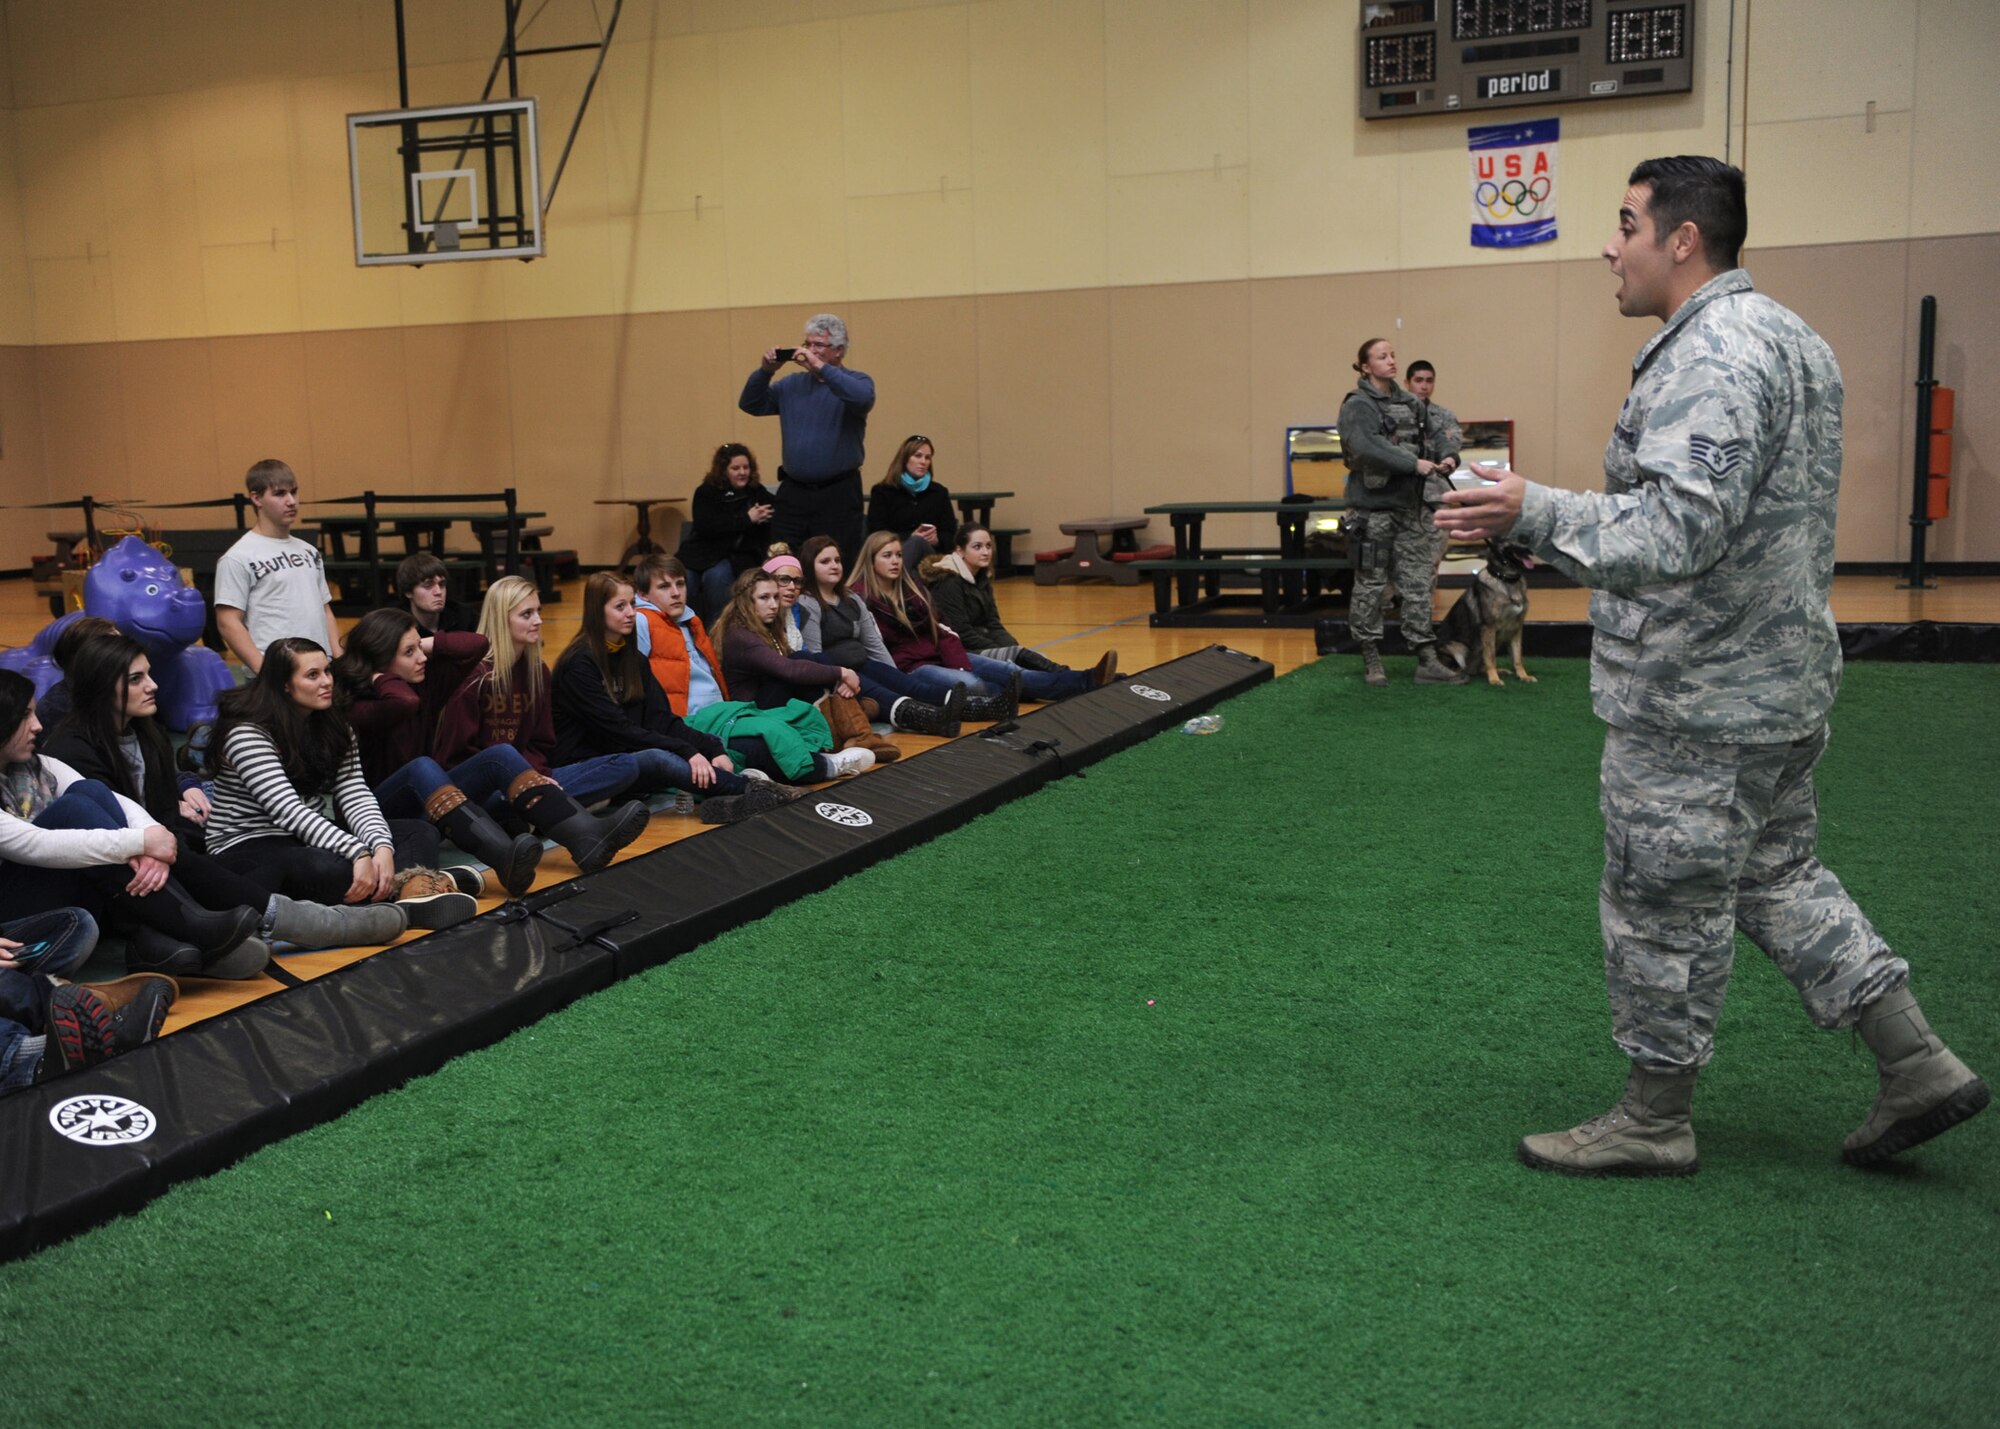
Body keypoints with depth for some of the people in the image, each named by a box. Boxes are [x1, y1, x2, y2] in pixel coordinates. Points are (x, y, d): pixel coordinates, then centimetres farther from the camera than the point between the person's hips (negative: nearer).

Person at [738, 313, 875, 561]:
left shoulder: (856, 381, -1)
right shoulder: (792, 384, 13)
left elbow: (863, 398, -24)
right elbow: (750, 404, 12)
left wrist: (820, 367, -24)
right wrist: (765, 371, -4)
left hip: (838, 494, -4)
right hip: (792, 492, 4)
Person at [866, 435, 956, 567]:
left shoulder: (939, 492, 21)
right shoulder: (882, 491, 13)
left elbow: (951, 535, 14)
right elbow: (877, 534, 1)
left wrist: (937, 540, -11)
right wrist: (909, 538, -15)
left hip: (931, 555, 2)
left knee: (918, 542, -34)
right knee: (915, 541, -36)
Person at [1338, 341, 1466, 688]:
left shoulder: (1410, 404, 13)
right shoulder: (1357, 406, -7)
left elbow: (1426, 441, 22)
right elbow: (1367, 448, -22)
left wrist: (1444, 458, 2)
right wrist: (1413, 464, -24)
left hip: (1408, 506, 6)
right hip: (1372, 506, -6)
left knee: (1418, 582, 4)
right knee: (1370, 584, 2)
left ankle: (1427, 661, 6)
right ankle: (1371, 661, 12)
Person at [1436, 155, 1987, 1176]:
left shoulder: (1711, 355, -21)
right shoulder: (1787, 337, 14)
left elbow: (1679, 528, -31)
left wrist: (1532, 513, -33)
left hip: (1696, 702, -11)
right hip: (1779, 681, 11)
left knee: (1665, 903, 2)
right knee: (1777, 875, 20)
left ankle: (1653, 1121, 16)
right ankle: (1917, 1065, 23)